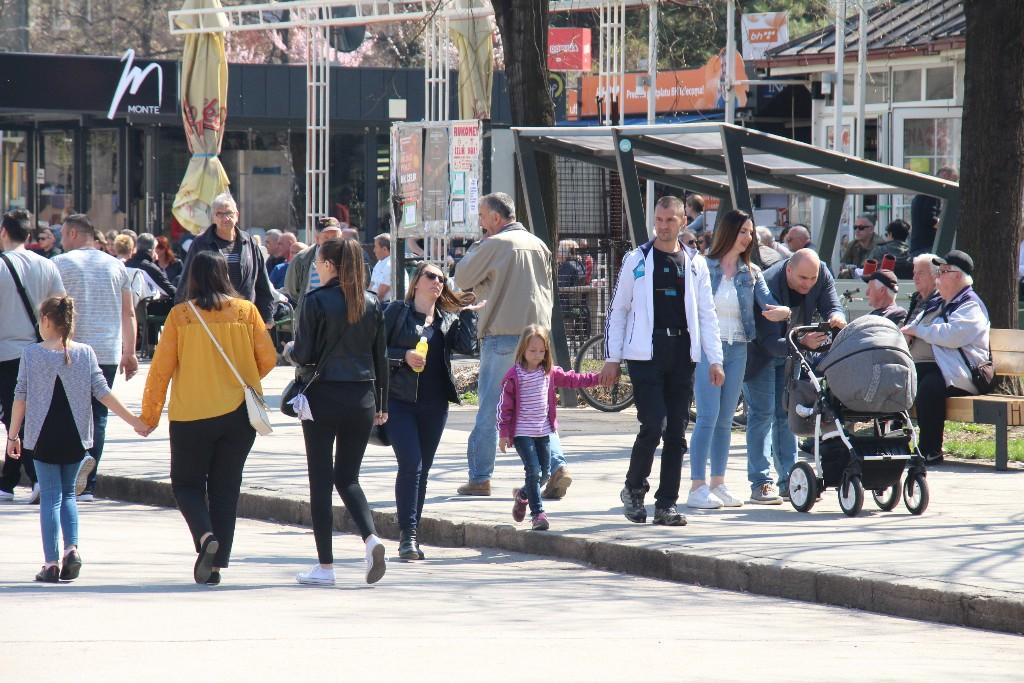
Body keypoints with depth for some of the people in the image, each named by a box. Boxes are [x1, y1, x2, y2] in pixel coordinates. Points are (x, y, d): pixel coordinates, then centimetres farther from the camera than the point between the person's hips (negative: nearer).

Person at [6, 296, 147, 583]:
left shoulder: (31, 354, -4)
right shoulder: (85, 353, 1)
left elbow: (21, 396, -3)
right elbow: (102, 392, -3)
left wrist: (13, 435, 3)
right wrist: (134, 421, 1)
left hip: (43, 437, -2)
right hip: (75, 437, 2)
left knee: (50, 496, 3)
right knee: (68, 493, 17)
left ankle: (51, 562, -4)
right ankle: (72, 549, -2)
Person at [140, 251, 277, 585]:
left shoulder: (180, 315, -5)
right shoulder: (246, 311, 0)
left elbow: (161, 368, -5)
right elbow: (268, 359, 2)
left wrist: (149, 415, 4)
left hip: (191, 415, -2)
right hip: (238, 414, 2)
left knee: (186, 482, 12)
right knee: (225, 487, 11)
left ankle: (205, 535, -15)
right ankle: (216, 564, 8)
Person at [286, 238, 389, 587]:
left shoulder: (317, 301, -9)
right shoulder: (371, 304, 5)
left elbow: (304, 355, -9)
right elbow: (381, 357, 9)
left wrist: (289, 350, 14)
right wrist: (381, 404, 17)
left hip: (324, 397, -4)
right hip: (362, 398, 4)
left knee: (320, 480, 4)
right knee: (347, 477, 15)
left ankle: (325, 565, 4)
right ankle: (370, 537, -11)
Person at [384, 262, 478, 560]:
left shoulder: (448, 319, 13)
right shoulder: (397, 311, 2)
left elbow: (467, 346, -3)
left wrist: (467, 313, -3)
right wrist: (404, 356, -14)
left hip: (434, 405, 5)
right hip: (400, 401, -4)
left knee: (422, 469, 8)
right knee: (410, 464, -14)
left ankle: (411, 536, 15)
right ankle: (408, 535, -14)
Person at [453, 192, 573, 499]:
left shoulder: (494, 245, -9)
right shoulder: (538, 244, 11)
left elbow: (462, 279, 0)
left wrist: (477, 246, 8)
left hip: (502, 335, -6)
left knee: (489, 408, 2)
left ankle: (479, 478, 6)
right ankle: (556, 465, -9)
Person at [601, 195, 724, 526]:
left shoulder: (695, 264, 12)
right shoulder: (637, 260, 5)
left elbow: (706, 314, 13)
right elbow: (618, 310, 7)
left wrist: (715, 359, 4)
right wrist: (612, 358, 1)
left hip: (681, 356, 3)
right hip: (646, 354, -3)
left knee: (677, 433, 2)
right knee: (654, 425, -13)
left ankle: (666, 505, 7)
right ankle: (634, 489, 8)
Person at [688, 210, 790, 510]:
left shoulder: (751, 273, 10)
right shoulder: (704, 267, -2)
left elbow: (768, 303, 1)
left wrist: (782, 311, -23)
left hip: (737, 349, 5)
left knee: (725, 419, 9)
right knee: (708, 416, -10)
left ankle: (718, 484, 15)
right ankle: (697, 488, -9)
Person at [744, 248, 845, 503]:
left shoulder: (822, 274, -18)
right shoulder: (767, 286, -35)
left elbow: (831, 305, -16)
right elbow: (769, 342, -37)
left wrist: (836, 317, -41)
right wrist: (803, 343, -53)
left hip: (791, 350, 6)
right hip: (759, 351, -6)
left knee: (787, 412, 7)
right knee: (762, 413, -11)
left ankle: (789, 480, 10)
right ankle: (760, 483, -11)